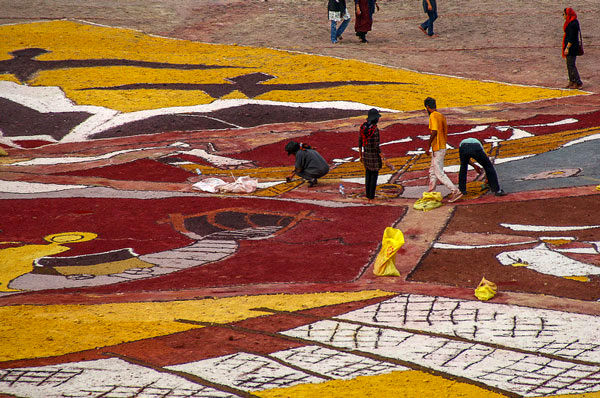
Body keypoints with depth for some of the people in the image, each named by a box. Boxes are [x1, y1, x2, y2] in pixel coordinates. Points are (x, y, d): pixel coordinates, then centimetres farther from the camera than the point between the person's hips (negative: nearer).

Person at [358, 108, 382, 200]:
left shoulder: (362, 127, -3)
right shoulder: (375, 130, -23)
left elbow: (360, 143, 3)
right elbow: (376, 146, -21)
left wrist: (360, 155, 14)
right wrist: (382, 158, -12)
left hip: (365, 154, 6)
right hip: (374, 155, -6)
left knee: (368, 173, 18)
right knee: (374, 175, 7)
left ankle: (368, 195, 21)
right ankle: (372, 197, 11)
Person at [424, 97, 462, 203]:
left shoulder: (433, 116, -15)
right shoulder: (442, 116, 12)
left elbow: (434, 132, -26)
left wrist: (428, 145, -18)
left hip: (437, 149, -10)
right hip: (442, 148, 10)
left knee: (439, 174, -9)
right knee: (432, 172, 19)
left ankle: (455, 191, -15)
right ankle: (431, 193, 26)